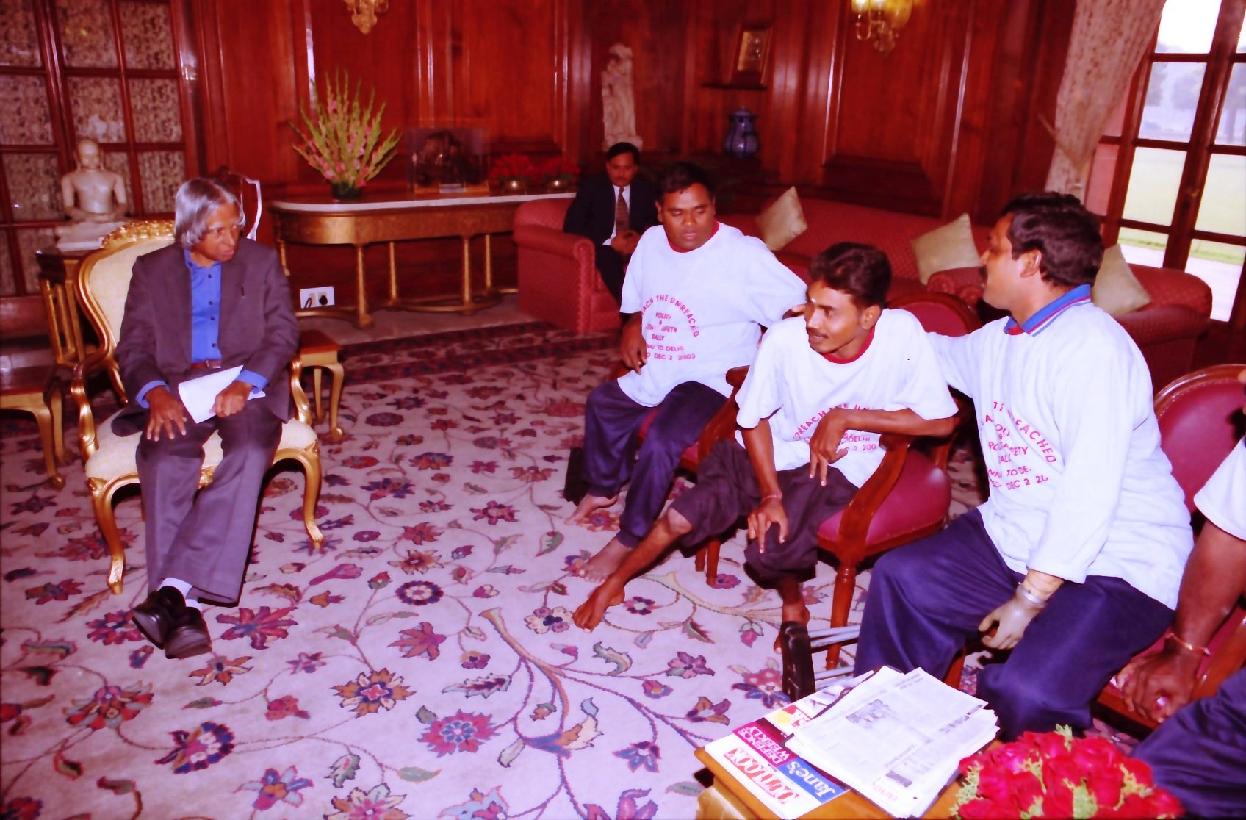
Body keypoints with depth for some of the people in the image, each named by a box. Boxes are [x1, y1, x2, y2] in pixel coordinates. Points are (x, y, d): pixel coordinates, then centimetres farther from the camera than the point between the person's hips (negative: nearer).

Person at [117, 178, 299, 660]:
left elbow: (283, 332, 2)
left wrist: (245, 383, -17)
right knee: (164, 457, -30)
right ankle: (183, 605, -34)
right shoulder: (151, 269, 15)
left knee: (251, 449, -33)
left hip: (246, 383, -1)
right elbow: (133, 347, 7)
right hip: (176, 388, 1)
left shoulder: (262, 262, 13)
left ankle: (175, 586, -36)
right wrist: (155, 392, -16)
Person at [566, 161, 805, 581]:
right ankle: (603, 487, 46)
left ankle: (628, 540, -8)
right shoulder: (651, 242, -1)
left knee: (660, 441, -28)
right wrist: (632, 327, -4)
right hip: (655, 374, 8)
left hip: (711, 381, -8)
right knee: (601, 403, 20)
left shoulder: (743, 254, -22)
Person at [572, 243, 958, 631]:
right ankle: (614, 584, 17)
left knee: (771, 552, -23)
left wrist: (844, 417, -19)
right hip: (770, 454, 1)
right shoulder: (783, 339, -21)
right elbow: (754, 419, -6)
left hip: (838, 467, -1)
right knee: (679, 518, -12)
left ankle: (791, 595, 15)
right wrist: (770, 495, -15)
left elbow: (941, 420, -15)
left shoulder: (902, 333, -22)